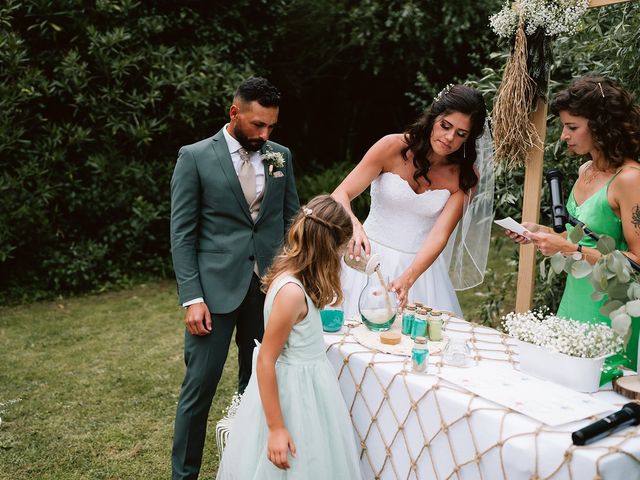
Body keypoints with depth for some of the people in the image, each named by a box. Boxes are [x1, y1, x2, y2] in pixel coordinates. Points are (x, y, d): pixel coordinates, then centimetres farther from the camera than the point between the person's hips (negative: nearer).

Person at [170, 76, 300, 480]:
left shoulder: (281, 156, 8)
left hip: (270, 286, 4)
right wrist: (192, 297, -11)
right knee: (200, 385, 3)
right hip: (216, 286, -3)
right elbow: (182, 233, -4)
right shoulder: (195, 157, -3)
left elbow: (292, 219, 13)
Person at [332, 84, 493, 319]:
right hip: (371, 257, -1)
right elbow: (340, 196, -15)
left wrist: (407, 279, -31)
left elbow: (439, 235, -15)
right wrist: (354, 226, -37)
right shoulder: (393, 146, -12)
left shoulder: (464, 175, -6)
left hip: (420, 264, 2)